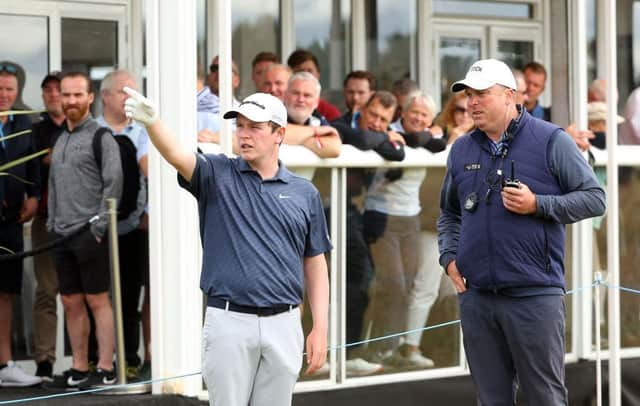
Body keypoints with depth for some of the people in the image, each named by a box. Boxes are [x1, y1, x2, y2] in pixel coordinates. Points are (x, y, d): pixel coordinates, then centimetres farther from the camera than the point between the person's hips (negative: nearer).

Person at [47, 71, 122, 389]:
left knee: (97, 301, -5)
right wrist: (52, 223, 13)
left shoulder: (100, 137, -6)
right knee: (71, 303, 9)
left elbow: (113, 183, -12)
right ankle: (79, 369, 16)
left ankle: (105, 369, -2)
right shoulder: (61, 139, 17)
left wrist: (99, 226, -15)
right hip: (63, 235, 7)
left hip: (89, 233, -7)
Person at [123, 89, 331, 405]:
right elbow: (177, 155, -20)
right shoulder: (217, 175, 1)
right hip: (228, 323, -2)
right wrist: (152, 121, -42)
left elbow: (315, 264, 10)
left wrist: (320, 329, 3)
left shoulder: (304, 193, 7)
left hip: (282, 324, 2)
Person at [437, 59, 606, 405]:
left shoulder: (550, 141, -2)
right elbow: (449, 213, 23)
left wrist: (537, 205, -15)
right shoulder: (462, 149, 13)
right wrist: (449, 257, 7)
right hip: (475, 296, 5)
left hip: (534, 295, -5)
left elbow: (594, 198, -3)